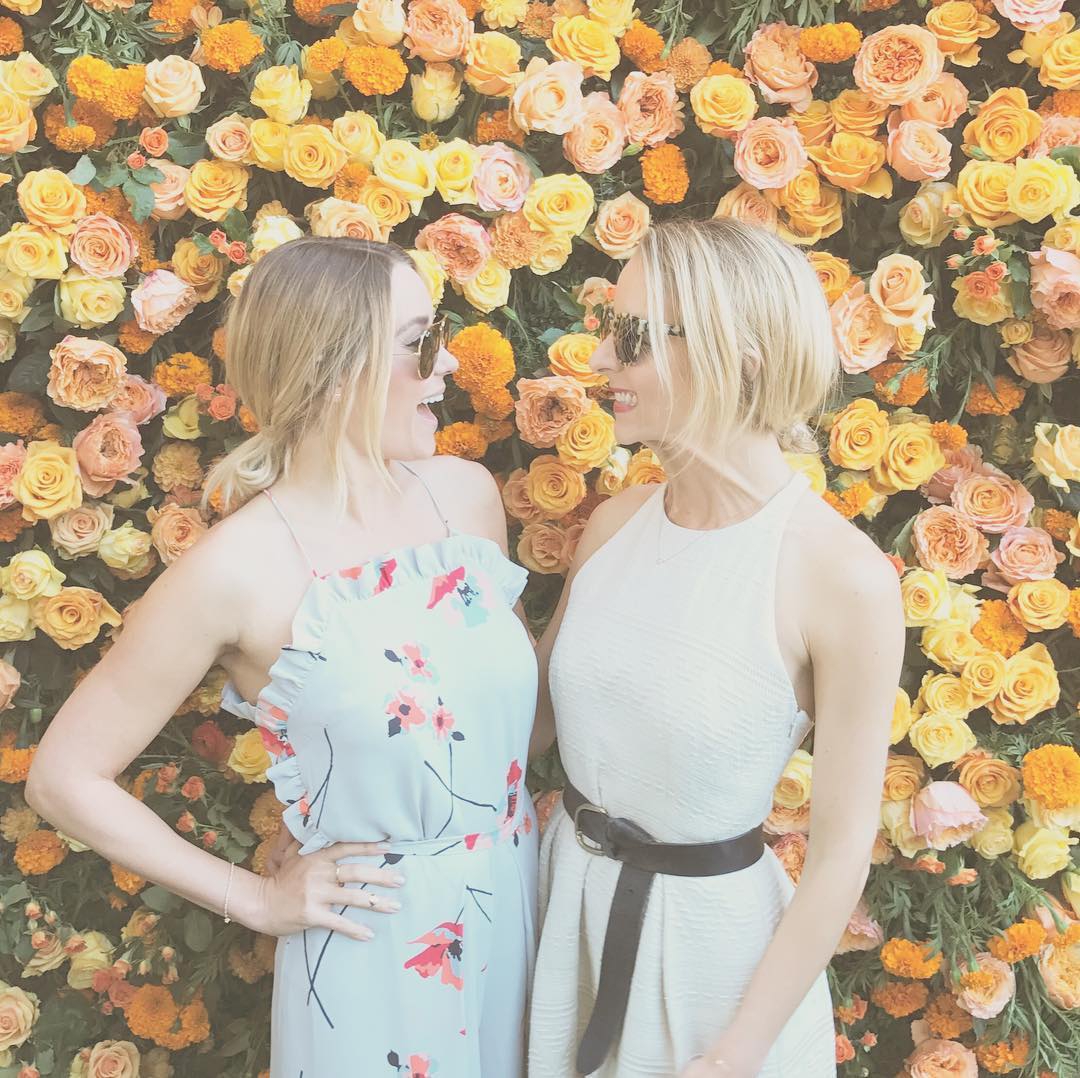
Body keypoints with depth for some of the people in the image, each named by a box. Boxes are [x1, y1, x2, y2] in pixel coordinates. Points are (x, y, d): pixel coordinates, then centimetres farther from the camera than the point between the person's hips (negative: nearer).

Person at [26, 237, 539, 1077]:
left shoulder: (467, 493, -5)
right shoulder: (241, 569, -21)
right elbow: (65, 777, -12)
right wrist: (256, 899, -9)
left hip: (525, 901, 5)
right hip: (379, 949, -5)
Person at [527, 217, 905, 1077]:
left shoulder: (845, 578, -21)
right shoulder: (616, 523, -5)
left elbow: (841, 856, -16)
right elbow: (538, 712, 6)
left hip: (713, 934, -5)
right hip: (568, 904, 5)